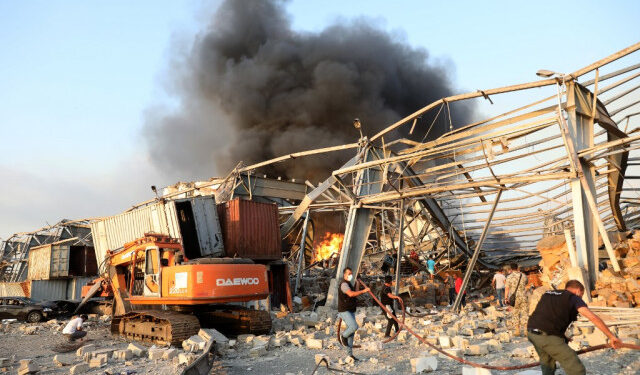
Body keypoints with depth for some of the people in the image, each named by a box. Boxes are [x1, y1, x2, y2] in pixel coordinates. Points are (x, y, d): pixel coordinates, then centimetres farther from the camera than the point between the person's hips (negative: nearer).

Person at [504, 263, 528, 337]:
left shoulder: (509, 277, -7)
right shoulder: (523, 275, 4)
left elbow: (507, 288, -10)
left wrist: (506, 298, -4)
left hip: (514, 298, -2)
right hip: (523, 297, 2)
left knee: (515, 314, 8)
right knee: (525, 313, 6)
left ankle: (517, 330, 9)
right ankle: (526, 330, 3)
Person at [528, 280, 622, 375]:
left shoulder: (547, 294, 25)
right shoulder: (573, 298, 6)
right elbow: (593, 317, -8)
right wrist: (611, 336, -4)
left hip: (531, 332, 7)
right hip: (548, 336, -7)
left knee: (548, 365, 30)